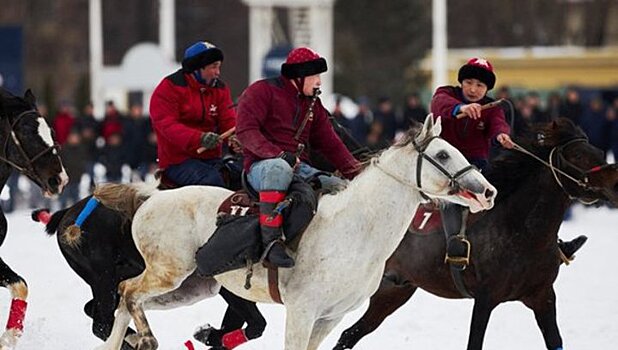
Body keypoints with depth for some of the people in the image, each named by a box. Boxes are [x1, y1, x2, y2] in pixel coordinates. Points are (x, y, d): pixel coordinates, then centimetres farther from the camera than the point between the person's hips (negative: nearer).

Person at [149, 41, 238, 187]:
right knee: (212, 180, -32)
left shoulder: (220, 88, 14)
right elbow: (166, 125, -15)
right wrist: (199, 138, -30)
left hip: (211, 158, 6)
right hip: (178, 160, -6)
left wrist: (235, 139, -19)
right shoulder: (170, 87, -4)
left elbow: (228, 121, 7)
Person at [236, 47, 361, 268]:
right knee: (279, 168, -42)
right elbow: (246, 130, -12)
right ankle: (271, 240, -46)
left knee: (342, 187, -11)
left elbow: (329, 144, 20)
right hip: (261, 165, -7)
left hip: (299, 168, 7)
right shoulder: (262, 91, -1)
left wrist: (358, 173, 6)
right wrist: (279, 155, -24)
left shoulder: (313, 105, 22)